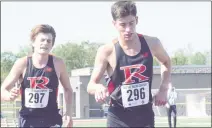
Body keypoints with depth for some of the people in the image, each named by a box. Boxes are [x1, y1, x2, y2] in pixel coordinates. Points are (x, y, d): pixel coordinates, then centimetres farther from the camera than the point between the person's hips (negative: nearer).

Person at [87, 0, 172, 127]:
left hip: (146, 116, 3)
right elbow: (91, 85, -6)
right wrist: (98, 88, -30)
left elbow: (166, 62, 18)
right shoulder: (107, 51, -14)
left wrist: (163, 89, 4)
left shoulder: (151, 43, -5)